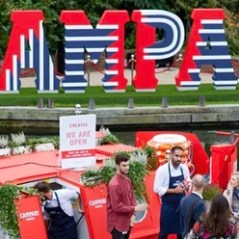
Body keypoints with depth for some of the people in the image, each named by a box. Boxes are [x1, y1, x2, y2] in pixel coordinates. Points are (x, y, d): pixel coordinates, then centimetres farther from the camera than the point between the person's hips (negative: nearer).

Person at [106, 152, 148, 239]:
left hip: (126, 222, 9)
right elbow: (117, 207, -23)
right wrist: (135, 208, -19)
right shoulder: (114, 184, -22)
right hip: (117, 224, -9)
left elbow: (132, 197, 13)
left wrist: (133, 215, -1)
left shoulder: (127, 180, 7)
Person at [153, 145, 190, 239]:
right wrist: (174, 190, -20)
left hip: (182, 205, 5)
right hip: (168, 206, -4)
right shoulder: (162, 169, -15)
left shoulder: (184, 168, -1)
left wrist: (187, 186, -13)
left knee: (181, 231, 13)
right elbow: (157, 189, -16)